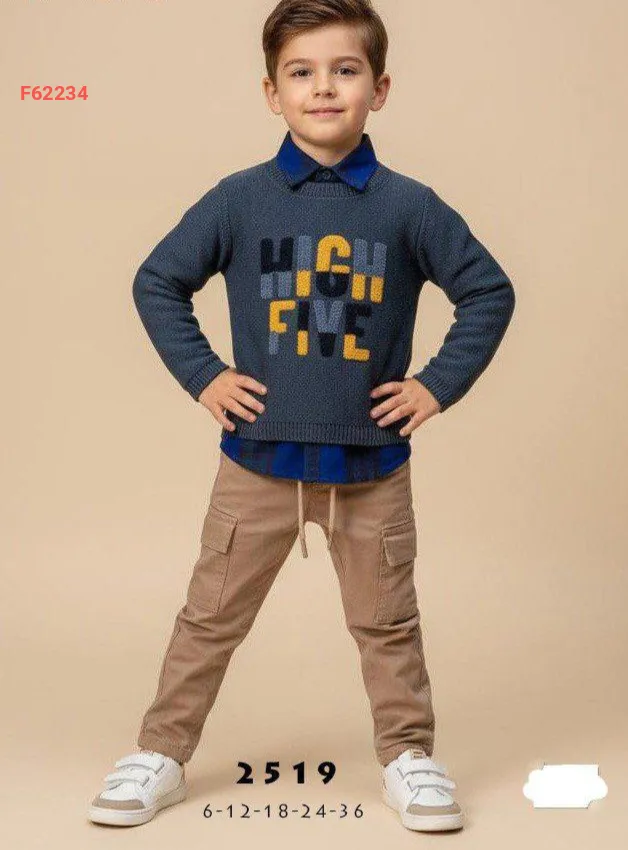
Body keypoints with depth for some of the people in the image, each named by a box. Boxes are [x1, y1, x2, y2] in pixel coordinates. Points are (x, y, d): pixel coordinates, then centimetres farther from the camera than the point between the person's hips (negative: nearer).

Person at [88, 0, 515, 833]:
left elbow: (489, 290, 3)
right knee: (211, 616, 11)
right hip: (258, 460, 0)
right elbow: (158, 282, 5)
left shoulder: (408, 205, -4)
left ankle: (408, 757, 31)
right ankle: (161, 754, 26)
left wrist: (439, 383, -3)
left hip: (371, 464, 0)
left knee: (388, 623, 14)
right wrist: (203, 374, -2)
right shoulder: (239, 200, -4)